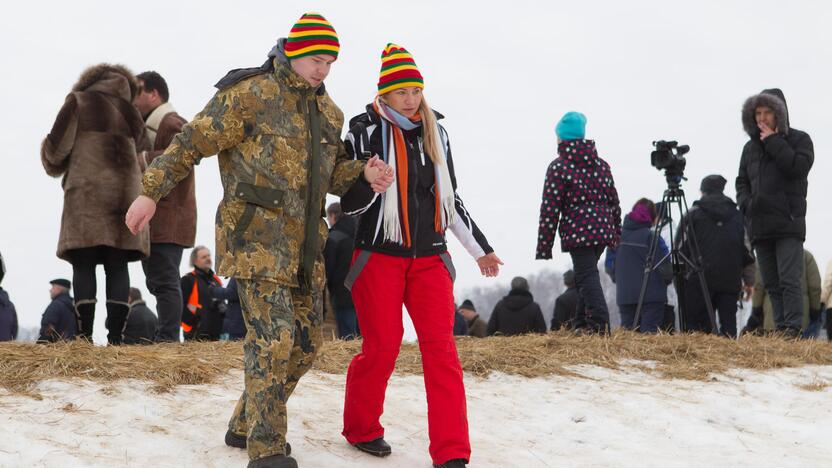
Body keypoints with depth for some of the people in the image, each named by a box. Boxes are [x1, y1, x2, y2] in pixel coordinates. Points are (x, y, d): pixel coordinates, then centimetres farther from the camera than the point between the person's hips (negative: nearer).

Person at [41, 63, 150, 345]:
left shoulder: (78, 101, 8)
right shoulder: (130, 113, 18)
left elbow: (57, 147, 2)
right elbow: (142, 153, 17)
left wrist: (52, 162, 24)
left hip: (87, 191, -3)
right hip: (126, 192, 3)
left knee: (84, 266, -4)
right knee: (117, 267, 3)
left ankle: (85, 334, -13)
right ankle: (115, 336, -5)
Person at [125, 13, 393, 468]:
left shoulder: (328, 113, 15)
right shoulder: (250, 96, -8)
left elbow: (331, 172, 24)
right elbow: (192, 142, -7)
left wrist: (364, 174, 1)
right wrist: (150, 191, -12)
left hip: (303, 246, 8)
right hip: (255, 237, -8)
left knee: (305, 343, 10)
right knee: (273, 337, -17)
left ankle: (245, 426, 25)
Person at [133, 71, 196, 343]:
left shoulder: (172, 123, -9)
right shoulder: (151, 126, 25)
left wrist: (143, 159, -26)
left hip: (167, 220, -11)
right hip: (156, 222, 11)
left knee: (164, 281, -12)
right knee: (158, 281, 12)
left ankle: (168, 338, -14)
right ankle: (166, 337, 16)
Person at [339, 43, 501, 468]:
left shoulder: (434, 133, 10)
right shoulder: (366, 131, -4)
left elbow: (450, 197, 20)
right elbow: (350, 202, -5)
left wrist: (480, 248, 22)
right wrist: (369, 183, -27)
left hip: (429, 257, 4)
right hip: (379, 257, -4)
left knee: (441, 347, -6)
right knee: (382, 347, -2)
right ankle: (361, 428, 23)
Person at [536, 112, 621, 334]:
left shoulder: (559, 167, -6)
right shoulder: (602, 164, 13)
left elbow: (550, 210, -8)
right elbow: (614, 201, 17)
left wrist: (543, 248, -5)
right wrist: (616, 232, 27)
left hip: (578, 233, -6)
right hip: (603, 230, 7)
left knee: (587, 276, -6)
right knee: (586, 275, 18)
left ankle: (600, 324, -15)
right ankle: (582, 323, 21)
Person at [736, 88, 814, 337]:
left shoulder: (799, 139, 4)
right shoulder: (751, 147, 19)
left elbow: (799, 167, -14)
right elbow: (742, 182, 22)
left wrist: (773, 142, -10)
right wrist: (745, 203, 2)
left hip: (788, 223, -6)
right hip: (760, 224, 6)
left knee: (789, 280, -13)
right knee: (771, 284, 4)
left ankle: (792, 330, -16)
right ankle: (781, 328, 6)